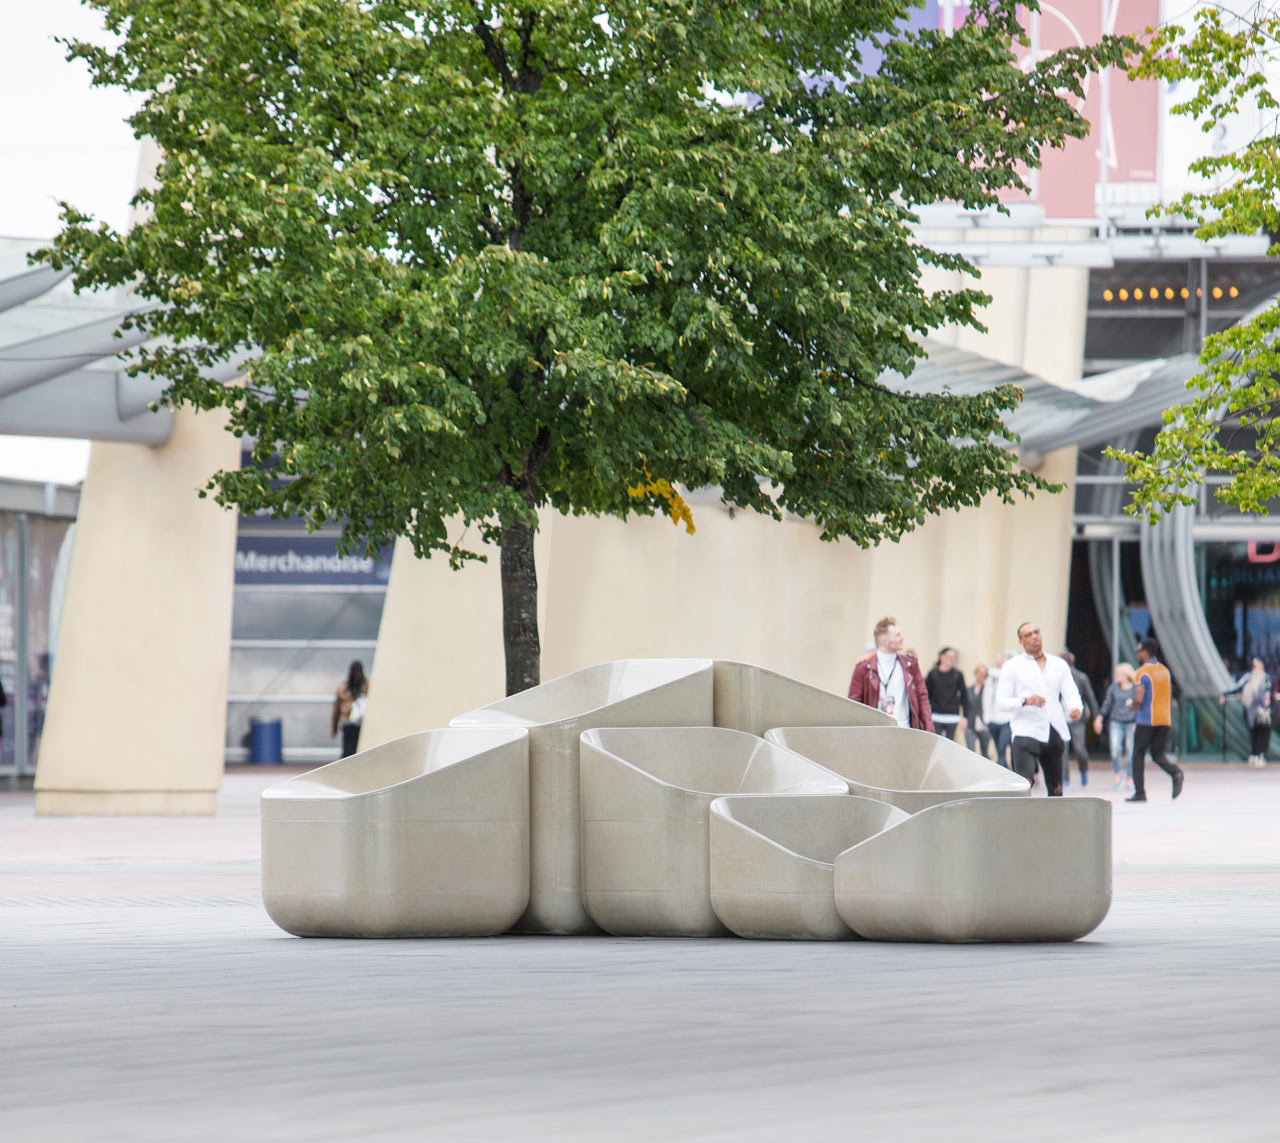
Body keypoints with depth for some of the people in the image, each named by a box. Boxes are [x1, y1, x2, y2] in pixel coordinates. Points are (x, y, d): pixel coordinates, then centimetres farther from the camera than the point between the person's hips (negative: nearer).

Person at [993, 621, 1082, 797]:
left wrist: (1075, 708, -14)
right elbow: (1001, 703, -1)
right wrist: (1025, 701, -20)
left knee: (1056, 790, 7)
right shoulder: (1012, 667, 6)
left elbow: (1071, 693, 10)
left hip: (1054, 734, 4)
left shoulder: (1059, 665, 17)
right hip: (1026, 733, -4)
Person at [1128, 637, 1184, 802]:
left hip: (1146, 720, -6)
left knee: (1138, 754, 6)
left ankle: (1139, 792, 4)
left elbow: (1138, 699, -19)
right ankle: (1175, 772, -18)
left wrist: (1132, 705, 2)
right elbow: (1170, 695, 17)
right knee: (1158, 754, 12)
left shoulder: (1142, 673, -11)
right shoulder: (1164, 670, 12)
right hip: (1164, 720, 6)